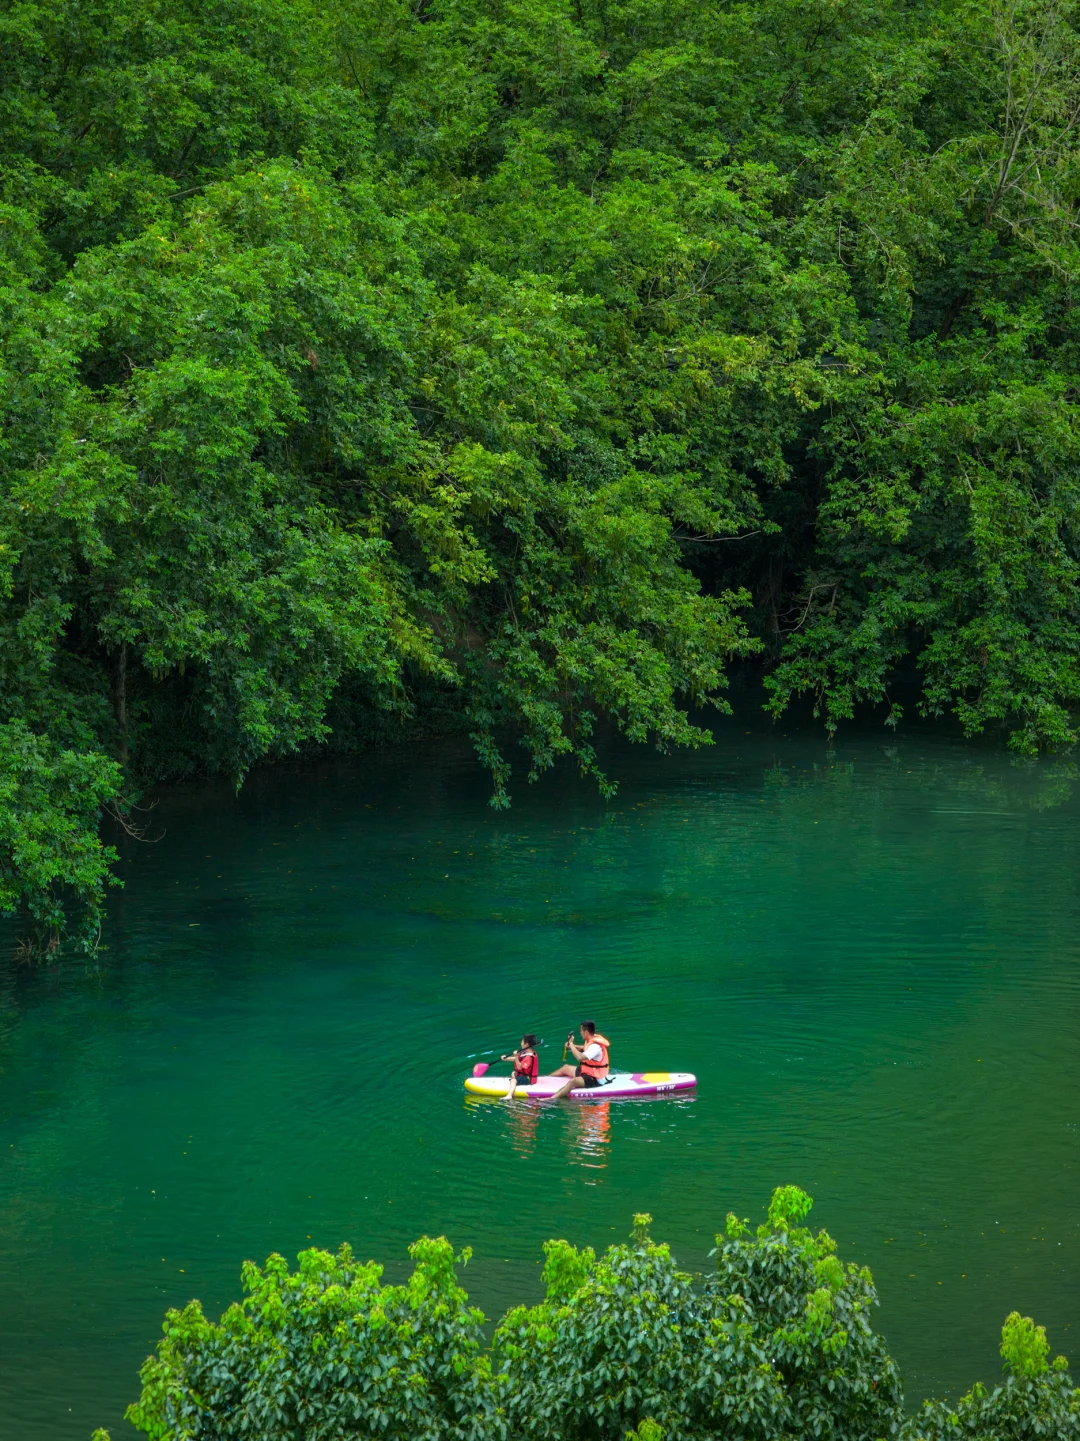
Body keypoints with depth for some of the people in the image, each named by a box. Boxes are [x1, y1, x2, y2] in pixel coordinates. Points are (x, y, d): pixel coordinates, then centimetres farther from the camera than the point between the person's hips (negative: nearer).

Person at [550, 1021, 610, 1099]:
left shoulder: (595, 1046, -27)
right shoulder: (591, 1040, 3)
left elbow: (580, 1057, -40)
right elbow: (584, 1049, 25)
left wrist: (571, 1044, -27)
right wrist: (572, 1046, 6)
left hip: (595, 1080, -11)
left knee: (573, 1081, -36)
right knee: (565, 1068, 24)